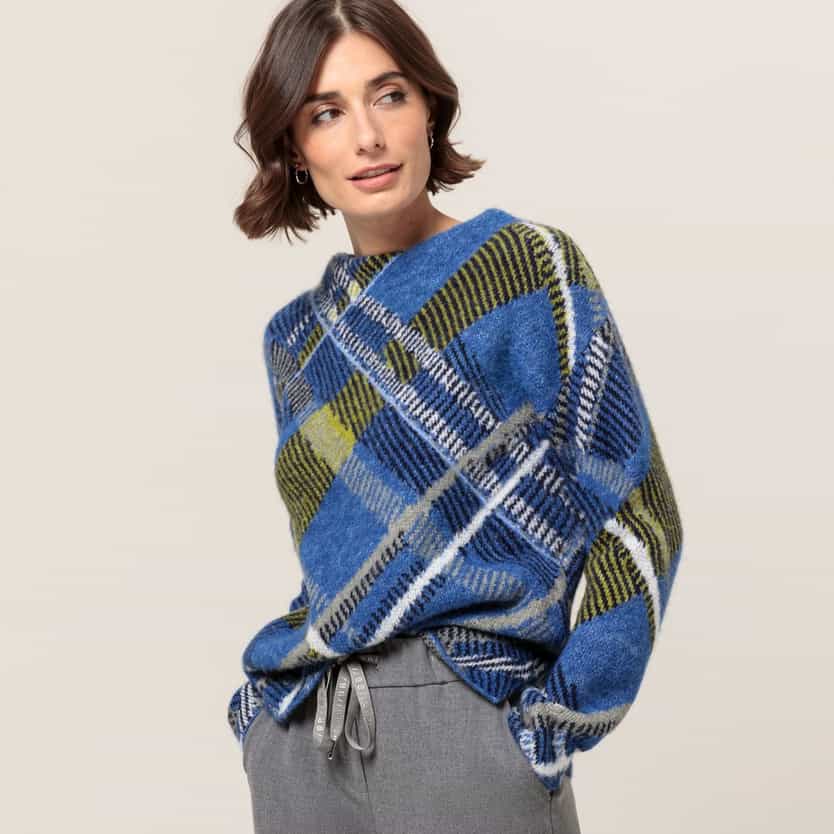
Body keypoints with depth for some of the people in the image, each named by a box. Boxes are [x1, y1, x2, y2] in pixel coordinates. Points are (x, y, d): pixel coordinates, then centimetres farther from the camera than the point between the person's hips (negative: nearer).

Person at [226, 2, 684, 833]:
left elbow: (634, 511, -8)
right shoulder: (294, 338, 8)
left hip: (470, 723, -4)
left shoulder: (530, 267, -7)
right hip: (299, 734, 5)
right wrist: (270, 688, 8)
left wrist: (557, 718, -12)